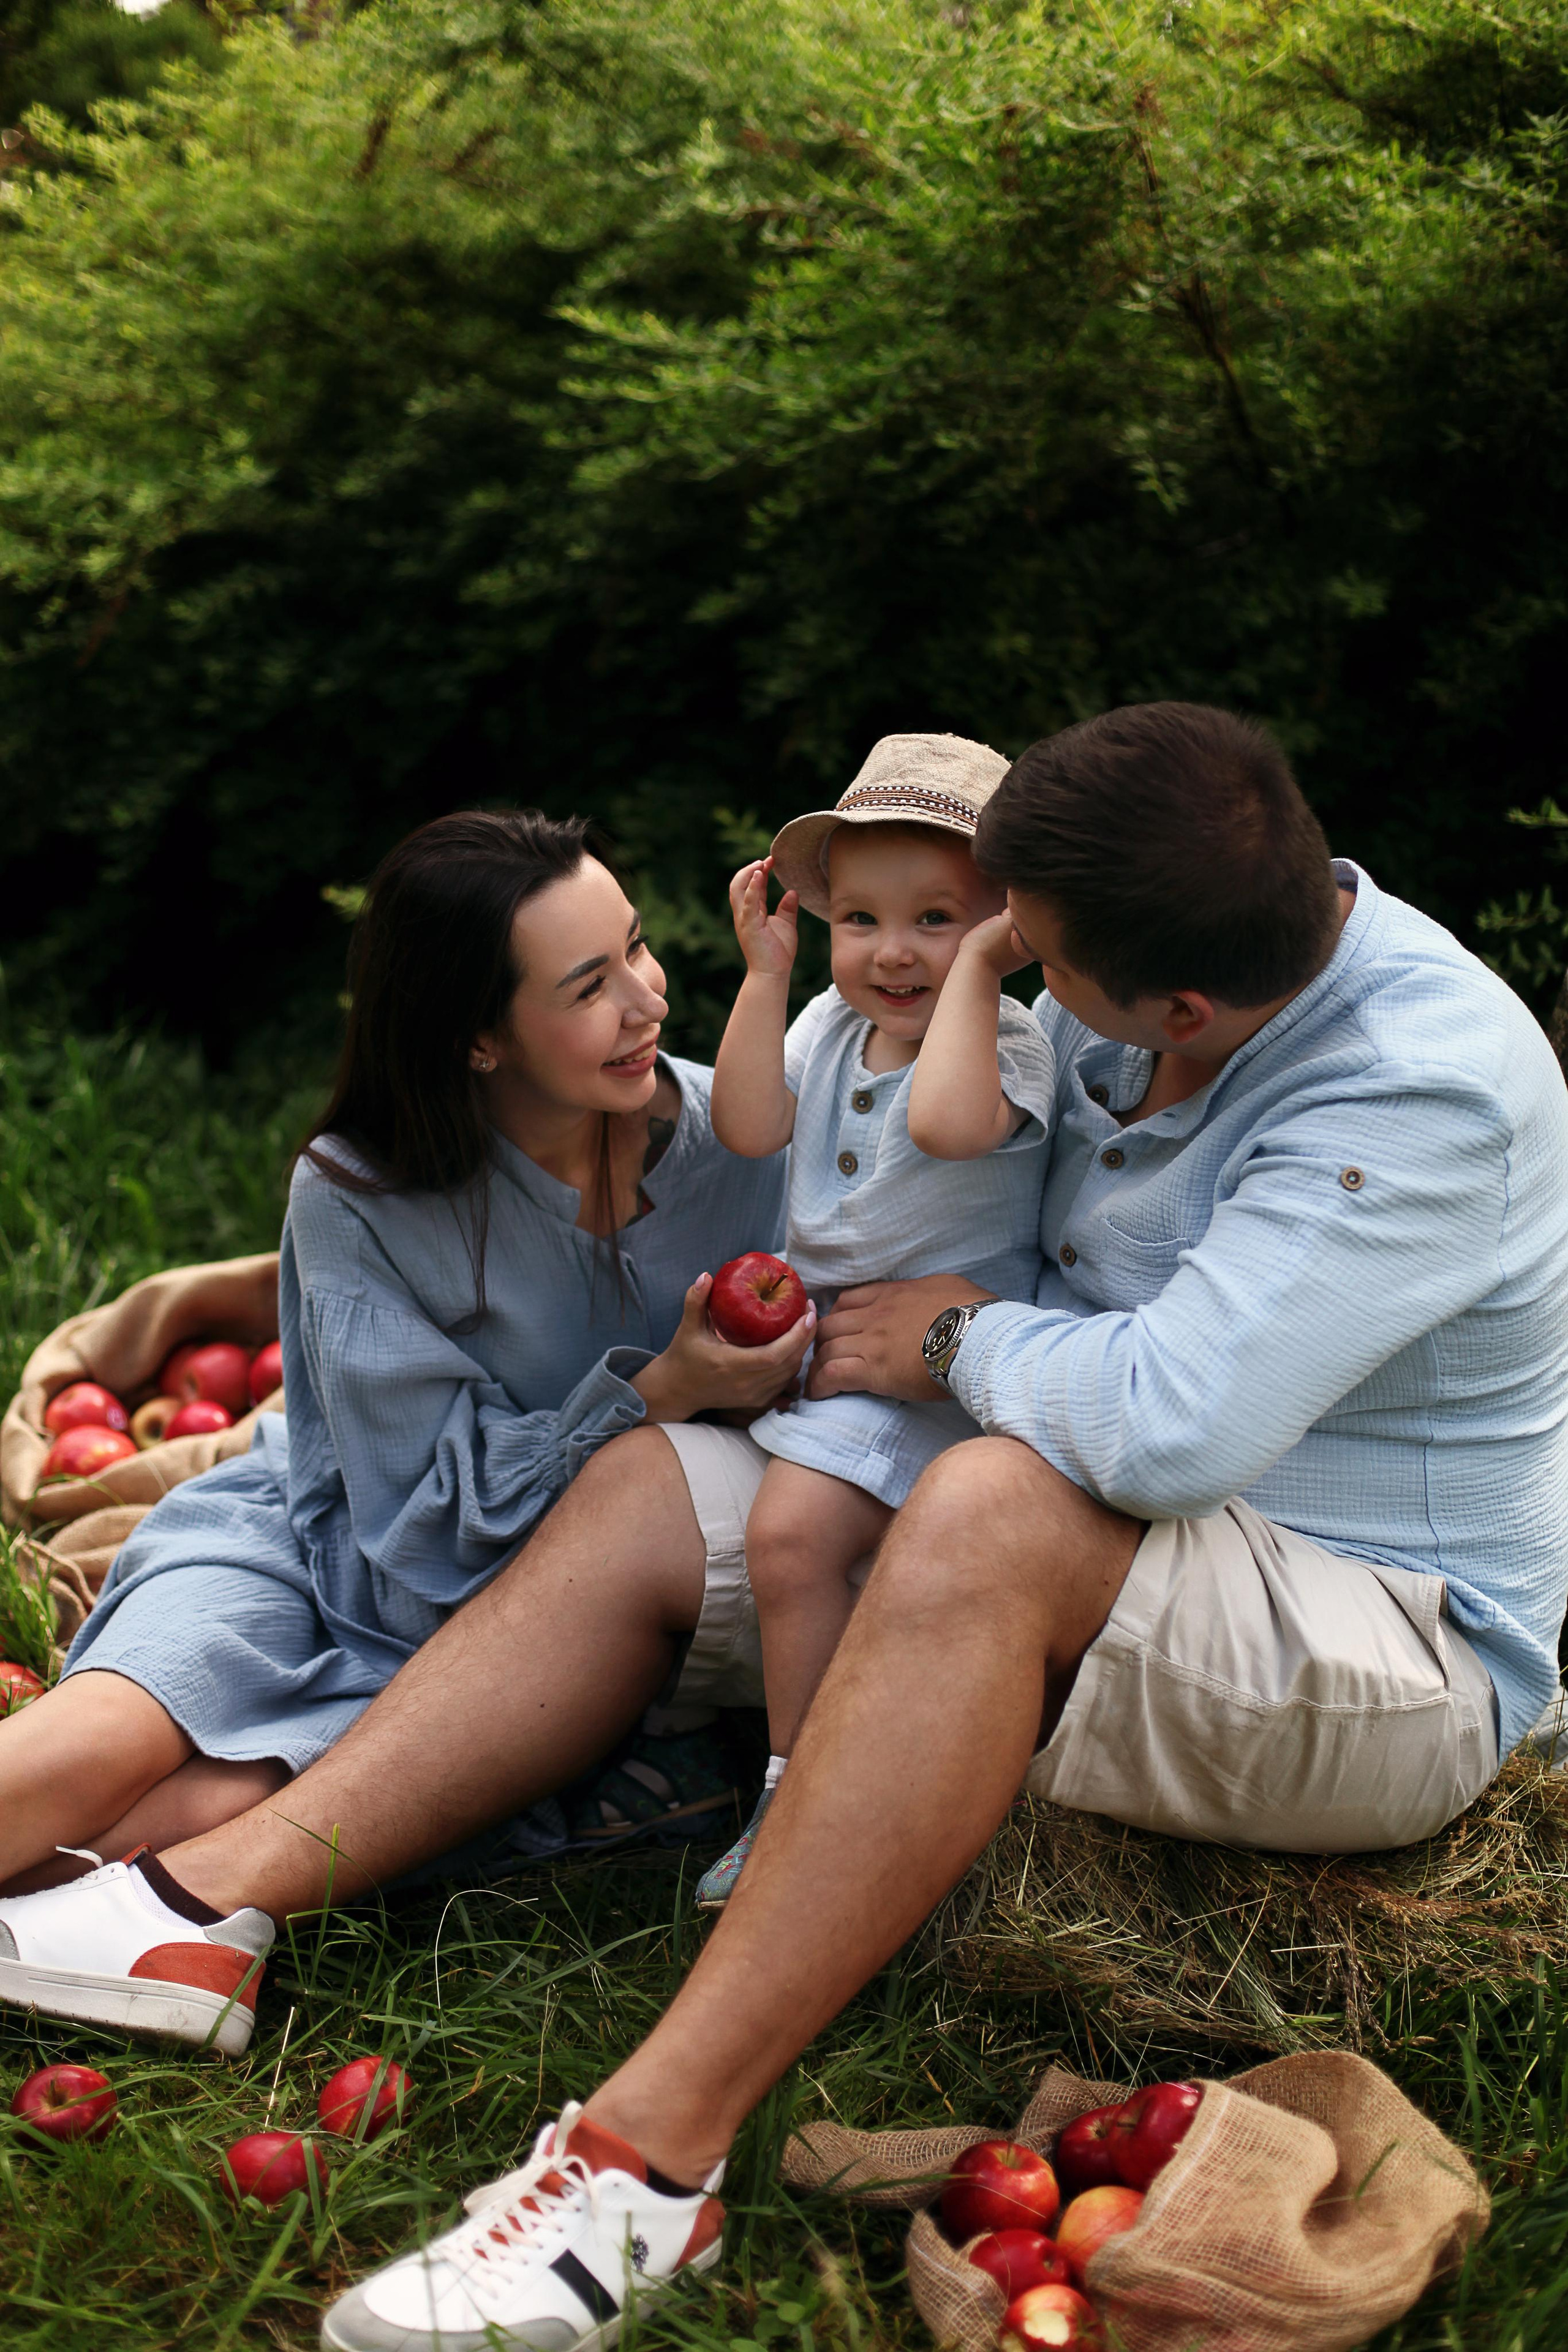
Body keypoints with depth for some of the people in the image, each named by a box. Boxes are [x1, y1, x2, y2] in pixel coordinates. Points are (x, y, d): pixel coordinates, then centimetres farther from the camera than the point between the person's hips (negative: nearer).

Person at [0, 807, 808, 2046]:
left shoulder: (722, 1136, -9)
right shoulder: (356, 1196, -15)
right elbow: (432, 1504, -14)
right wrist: (661, 1393, -25)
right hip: (332, 1543, -1)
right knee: (106, 1742, -31)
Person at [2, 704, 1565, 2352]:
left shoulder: (1425, 1091, -25)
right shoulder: (1138, 1000, 0)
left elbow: (1173, 1420, -35)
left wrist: (960, 1341, -17)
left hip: (1397, 1669, -8)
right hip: (1129, 1571, 8)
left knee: (992, 1511, -39)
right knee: (645, 1486, -1)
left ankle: (654, 2153, -35)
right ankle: (216, 1897, -10)